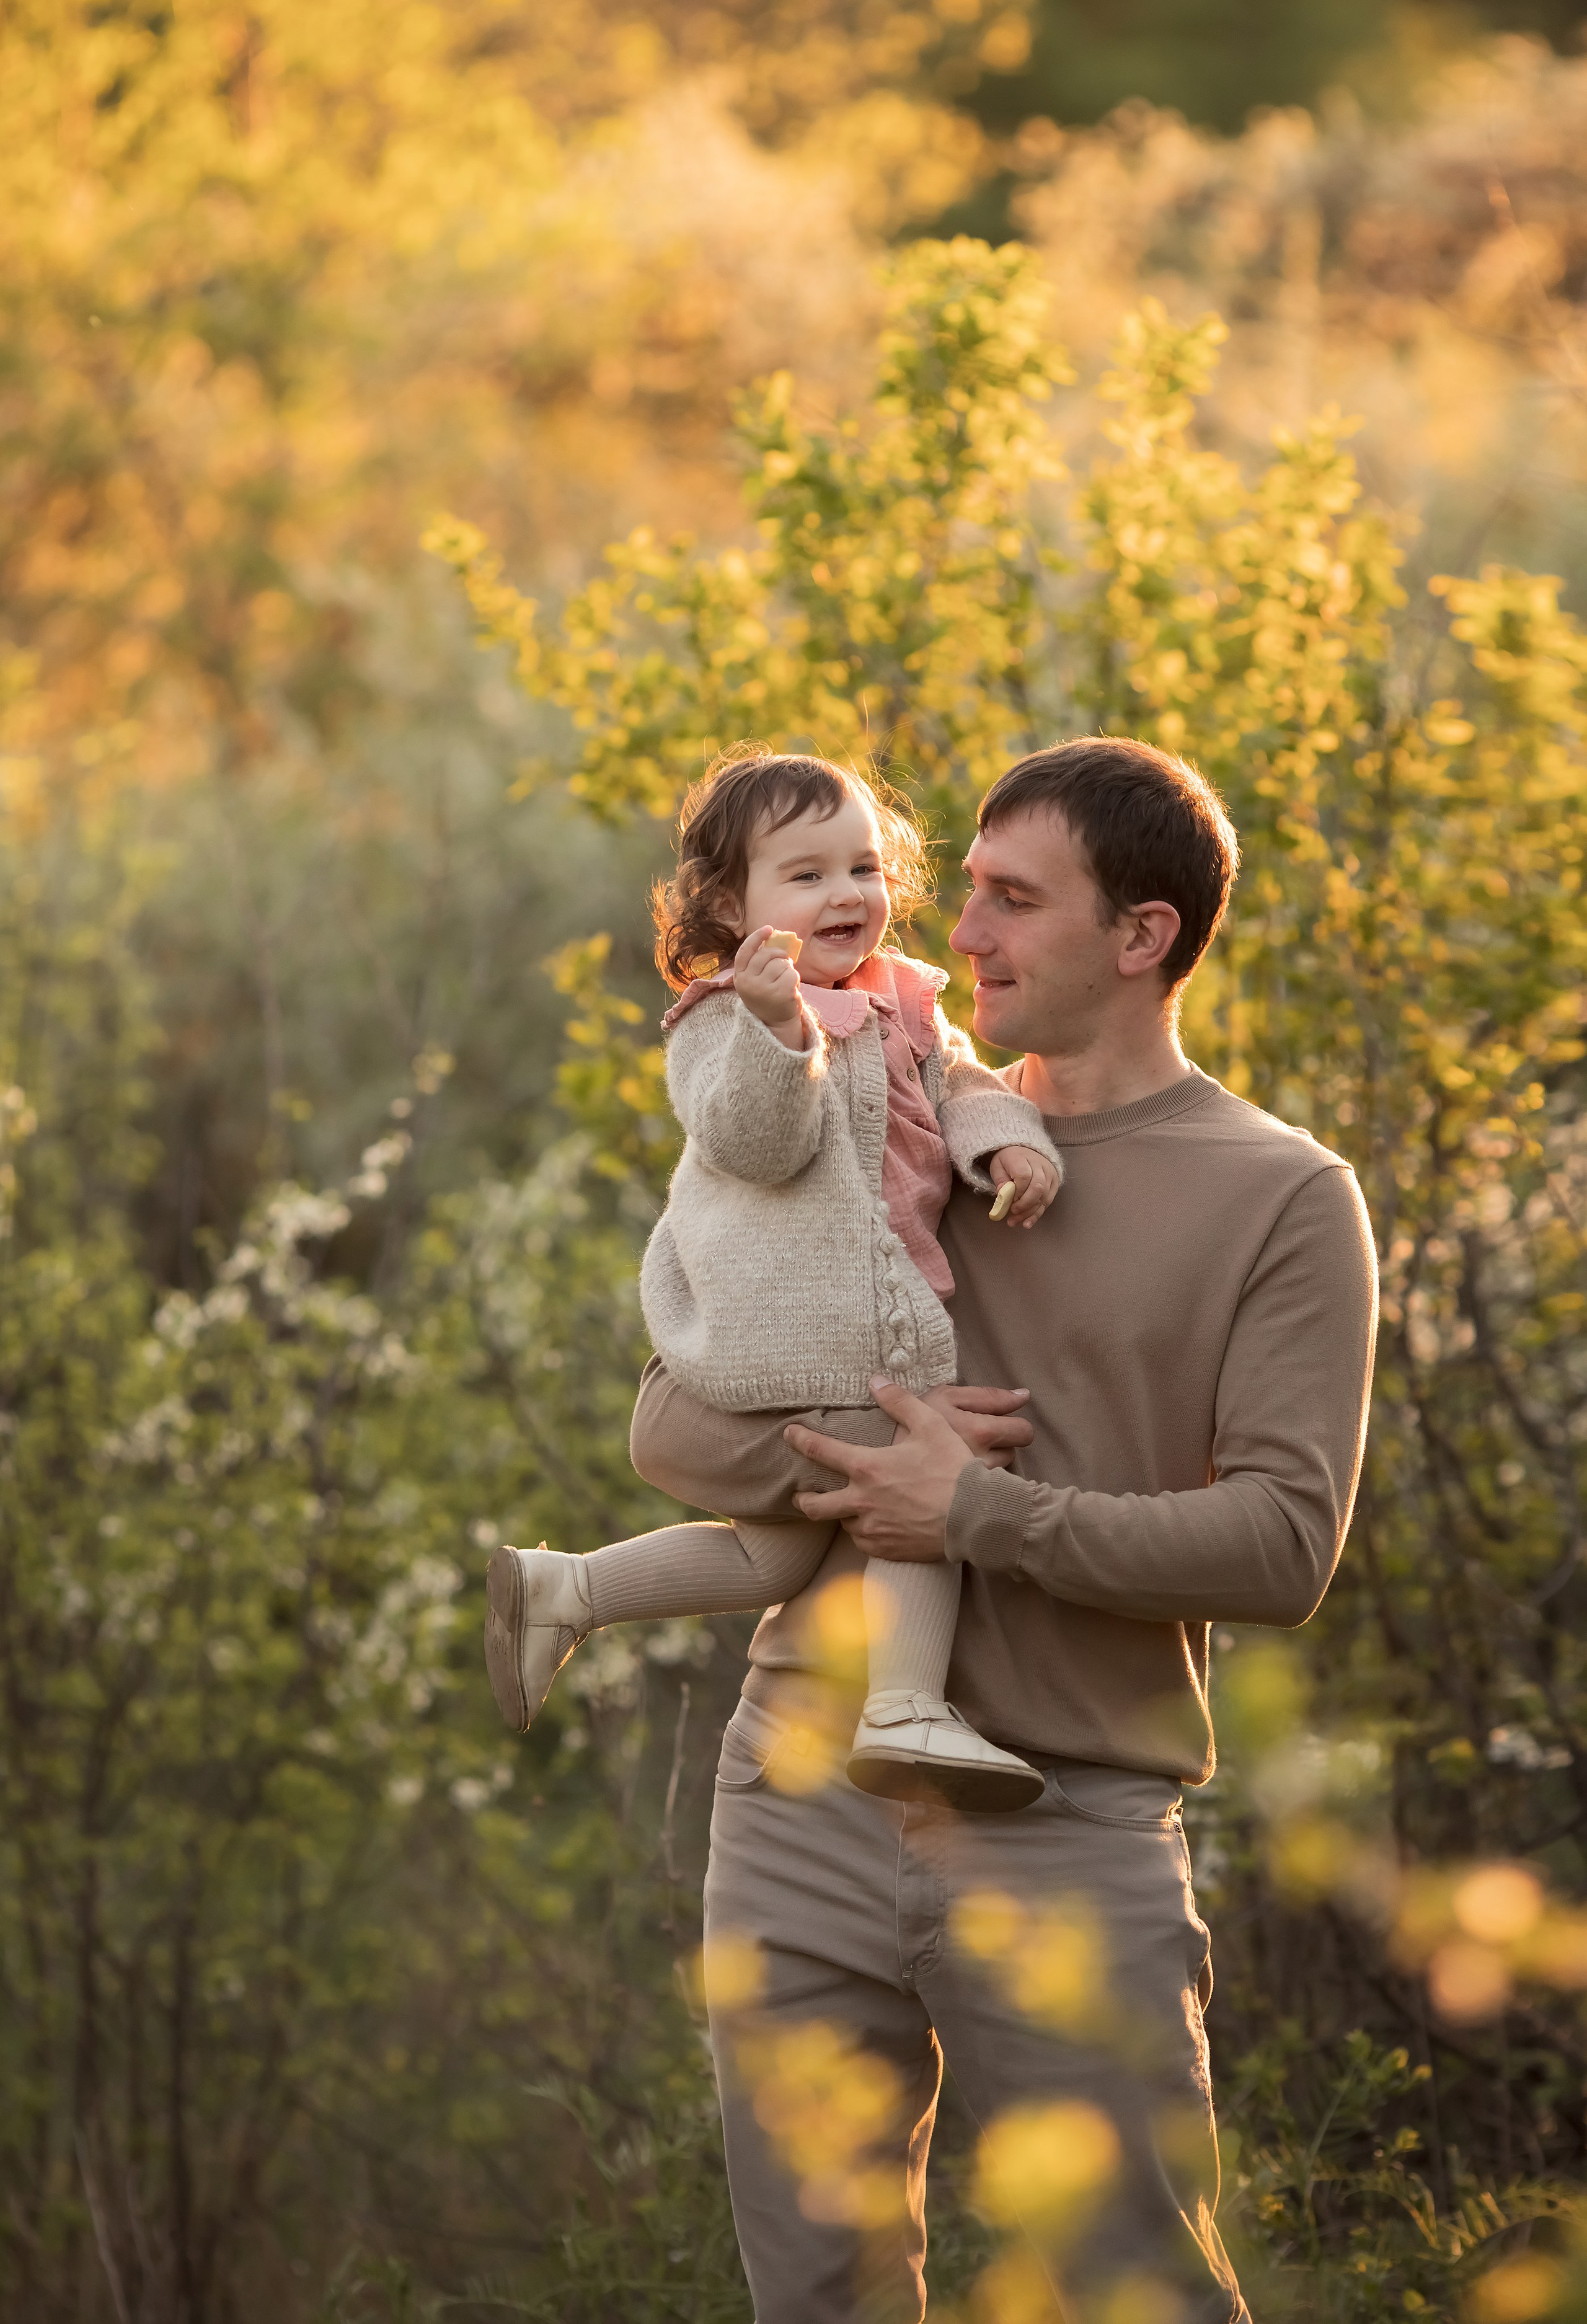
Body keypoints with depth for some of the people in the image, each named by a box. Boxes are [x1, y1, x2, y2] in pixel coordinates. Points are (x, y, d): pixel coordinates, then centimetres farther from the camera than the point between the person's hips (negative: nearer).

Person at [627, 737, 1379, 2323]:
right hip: (806, 1808, 4)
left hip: (1070, 1836, -4)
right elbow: (671, 1427, 8)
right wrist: (833, 1466, -12)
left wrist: (983, 1512, -16)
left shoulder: (1281, 1202, 0)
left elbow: (1282, 1545, -10)